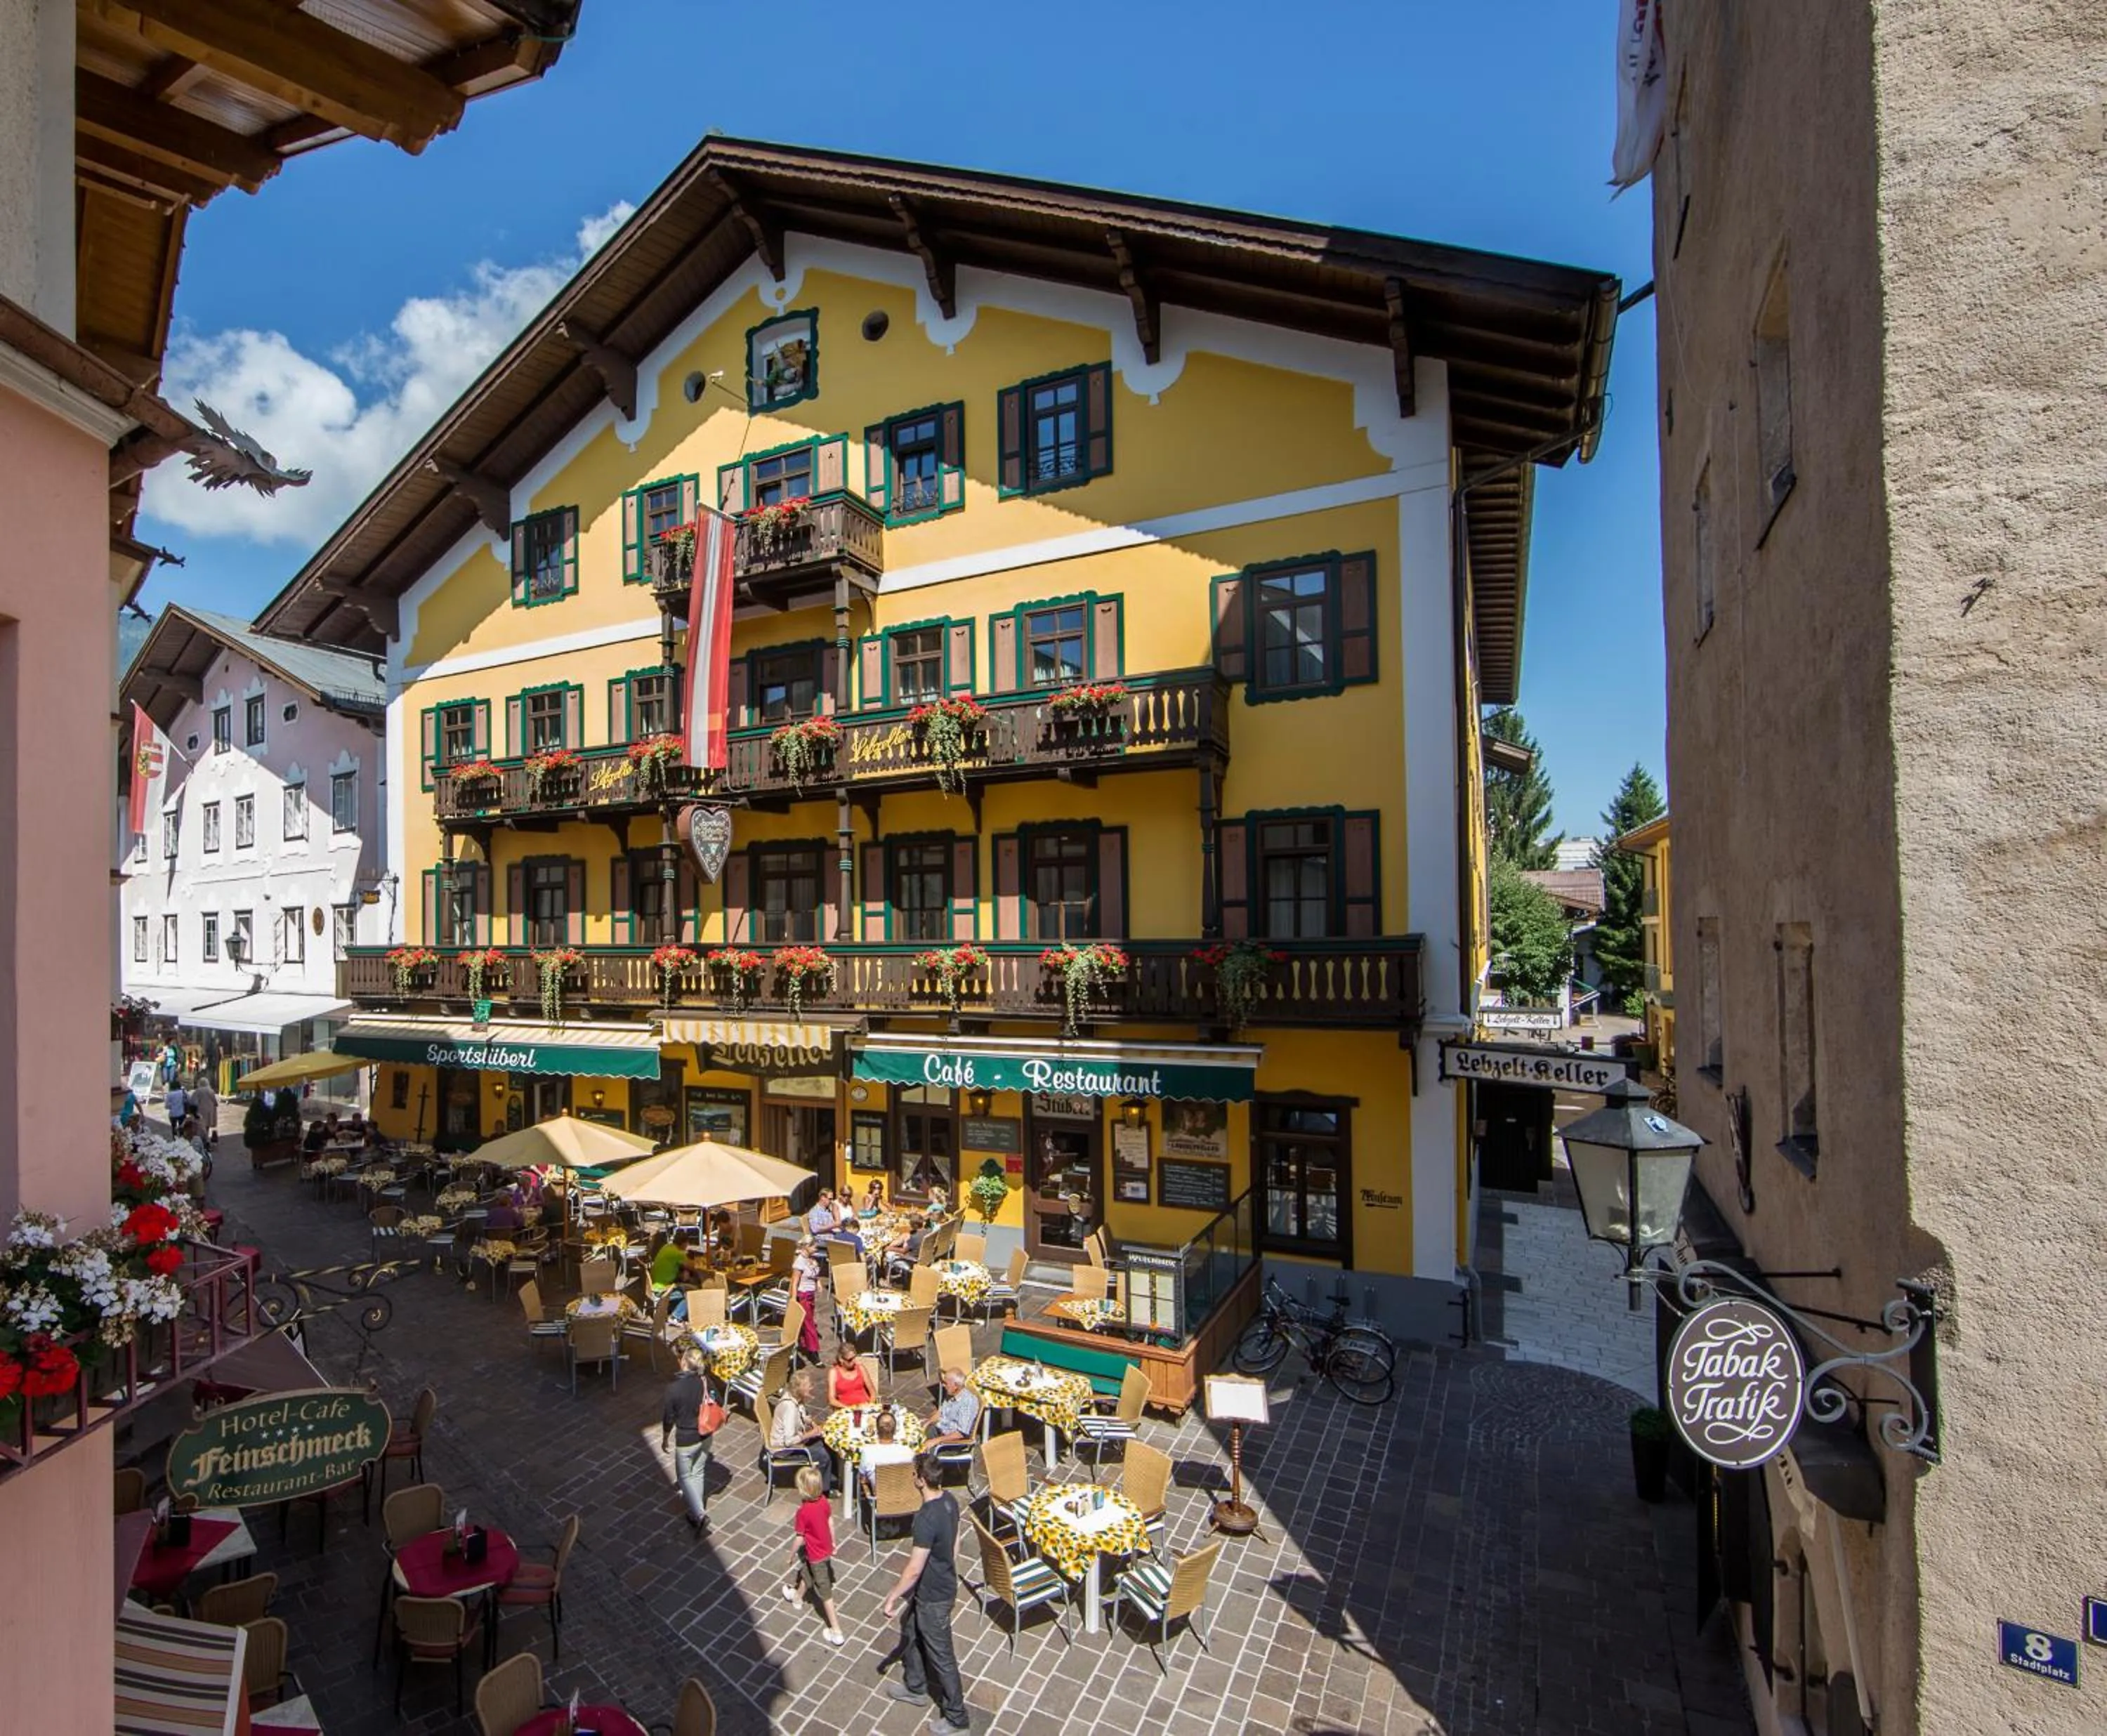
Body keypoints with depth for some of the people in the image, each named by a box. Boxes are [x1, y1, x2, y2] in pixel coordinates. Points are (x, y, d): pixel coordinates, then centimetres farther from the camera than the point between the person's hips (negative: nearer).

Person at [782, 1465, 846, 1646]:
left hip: (816, 1555, -7)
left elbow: (800, 1539, -21)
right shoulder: (823, 1500, -12)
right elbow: (830, 1522, 1)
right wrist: (833, 1543, 15)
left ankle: (836, 1632, 19)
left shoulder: (803, 1511, -31)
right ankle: (798, 1596, 60)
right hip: (826, 1549, 7)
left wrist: (792, 1555, -2)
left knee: (825, 1592, 8)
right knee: (806, 1568, 32)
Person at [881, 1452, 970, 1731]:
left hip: (933, 1595, -9)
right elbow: (955, 1542, 7)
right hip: (944, 1582, 9)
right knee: (910, 1629, 28)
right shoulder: (949, 1500, -9)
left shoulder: (926, 1519, -36)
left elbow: (914, 1569, -30)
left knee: (940, 1654, 12)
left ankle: (956, 1716, 31)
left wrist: (892, 1597, -16)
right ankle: (915, 1687, 49)